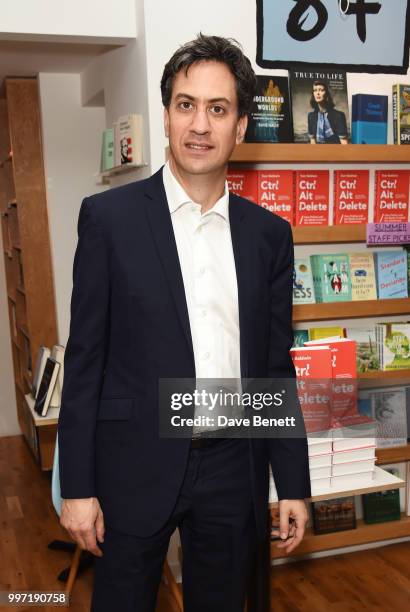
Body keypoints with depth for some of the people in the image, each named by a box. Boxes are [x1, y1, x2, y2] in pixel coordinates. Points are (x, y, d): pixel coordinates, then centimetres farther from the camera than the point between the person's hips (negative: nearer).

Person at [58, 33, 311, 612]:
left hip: (234, 468, 3)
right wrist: (78, 487, -5)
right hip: (136, 464, -2)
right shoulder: (109, 216, -6)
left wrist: (294, 486, 7)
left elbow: (276, 367, 6)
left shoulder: (269, 233, 2)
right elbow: (85, 357, -5)